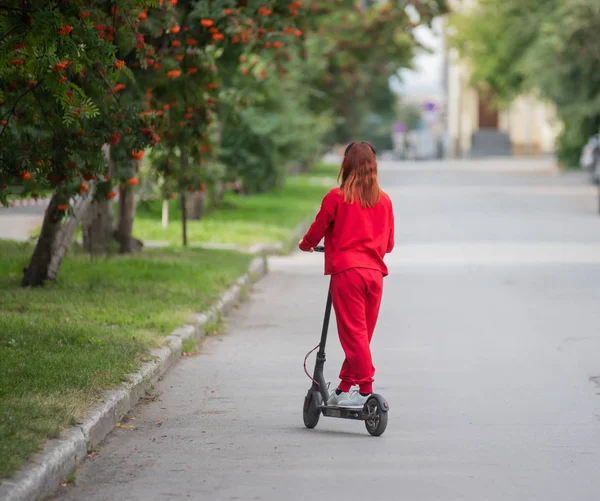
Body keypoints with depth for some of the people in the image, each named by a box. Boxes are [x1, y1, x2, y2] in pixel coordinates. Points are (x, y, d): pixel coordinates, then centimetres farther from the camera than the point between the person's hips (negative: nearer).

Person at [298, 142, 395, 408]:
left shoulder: (337, 197, -3)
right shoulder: (384, 201, 9)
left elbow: (317, 230, 7)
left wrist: (305, 244, 28)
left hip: (346, 269, -5)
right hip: (375, 271, 5)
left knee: (353, 332, -4)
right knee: (362, 333, 11)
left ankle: (365, 389, -10)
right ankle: (344, 387, 19)